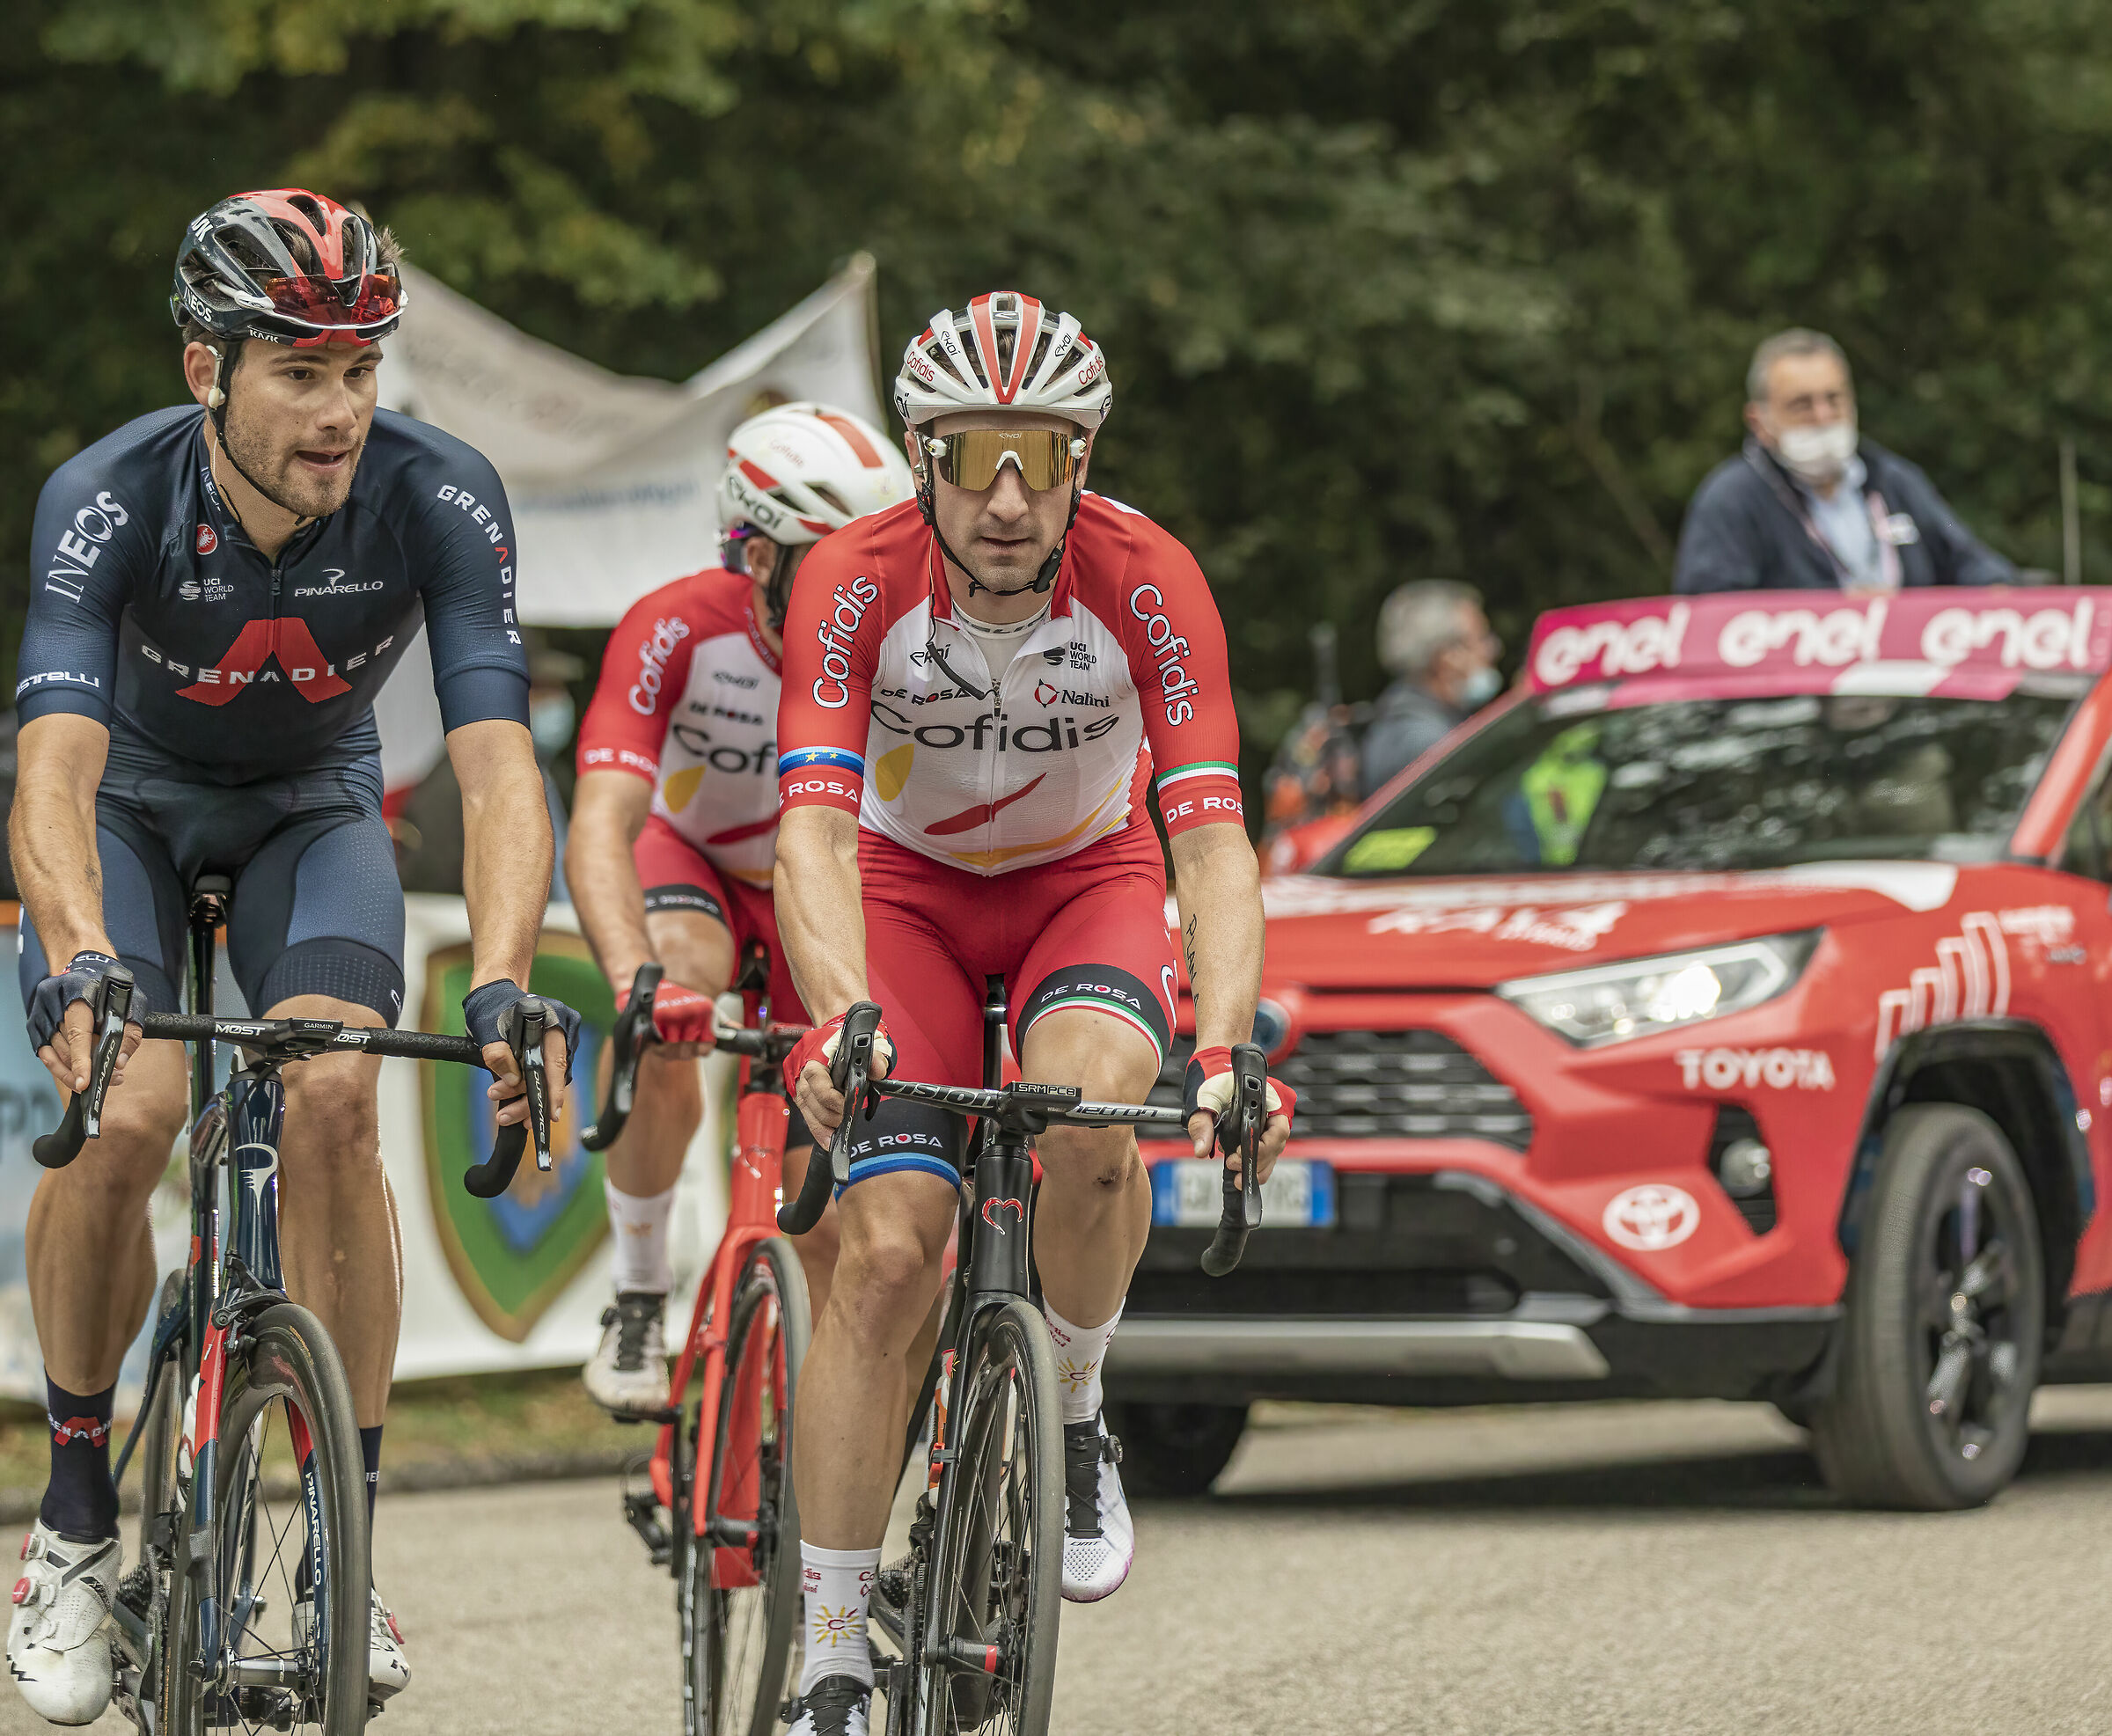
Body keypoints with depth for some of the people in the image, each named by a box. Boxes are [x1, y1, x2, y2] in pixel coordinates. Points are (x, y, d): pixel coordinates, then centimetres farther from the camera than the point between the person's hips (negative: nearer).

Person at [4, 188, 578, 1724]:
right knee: (125, 1113, -24)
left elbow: (498, 771, -35)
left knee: (332, 1097, -24)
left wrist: (501, 987, -51)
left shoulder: (439, 499, -29)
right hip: (132, 801, -1)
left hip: (310, 806, 1)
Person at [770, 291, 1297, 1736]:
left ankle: (1077, 1422, -4)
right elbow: (816, 828, -34)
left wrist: (1222, 1049, -48)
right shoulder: (855, 582, -26)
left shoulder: (1149, 583, -26)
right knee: (887, 1251, -15)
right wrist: (840, 1015, -53)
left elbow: (1213, 836, -32)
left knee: (1088, 1112, -34)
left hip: (1088, 881, 0)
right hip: (910, 887, 0)